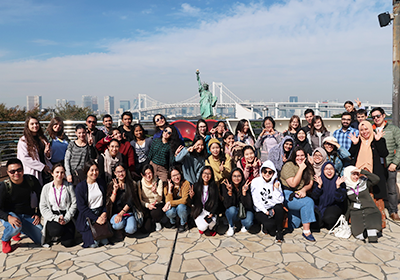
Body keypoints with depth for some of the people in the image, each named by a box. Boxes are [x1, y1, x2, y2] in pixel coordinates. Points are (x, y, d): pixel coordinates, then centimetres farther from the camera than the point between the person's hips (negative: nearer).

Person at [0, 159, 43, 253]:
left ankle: (17, 231, 22)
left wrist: (38, 214, -1)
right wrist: (9, 217, -37)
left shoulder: (31, 180, -10)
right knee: (15, 227, -39)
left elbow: (41, 197, 4)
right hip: (9, 214, -4)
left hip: (27, 215, 4)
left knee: (42, 240, -5)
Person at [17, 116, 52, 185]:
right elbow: (25, 159, -12)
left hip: (45, 172, 5)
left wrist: (47, 153, -5)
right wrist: (42, 167, -14)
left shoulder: (42, 138, 14)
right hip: (33, 173, -5)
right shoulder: (23, 141, -4)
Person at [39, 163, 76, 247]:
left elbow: (74, 204, -1)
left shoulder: (69, 186, 3)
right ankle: (50, 235, 3)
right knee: (57, 230, -34)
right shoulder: (46, 187, 3)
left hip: (66, 217, 1)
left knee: (68, 243, -14)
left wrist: (66, 219, -13)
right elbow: (43, 207, -1)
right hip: (52, 218, -1)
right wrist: (56, 218, -14)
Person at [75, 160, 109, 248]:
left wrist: (105, 213, -8)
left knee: (105, 241, -10)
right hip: (87, 217, -3)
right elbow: (81, 207, -11)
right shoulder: (80, 187, -8)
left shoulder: (102, 183, 7)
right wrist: (96, 219, -17)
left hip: (101, 214, 3)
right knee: (93, 244, -13)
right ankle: (87, 234, 18)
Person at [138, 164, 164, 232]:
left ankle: (157, 222, 2)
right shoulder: (140, 183, -7)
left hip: (157, 204, 0)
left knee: (156, 213, -37)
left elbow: (160, 199, -12)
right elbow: (139, 200, -3)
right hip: (145, 206, 1)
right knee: (148, 228, -18)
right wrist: (147, 205, -22)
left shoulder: (158, 182, -9)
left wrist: (155, 192, -34)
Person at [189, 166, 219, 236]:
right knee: (203, 227, -24)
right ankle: (201, 227, 15)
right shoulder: (196, 186, -5)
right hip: (199, 211, -1)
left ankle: (211, 228, 12)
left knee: (212, 223, -28)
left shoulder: (214, 187, -3)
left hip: (210, 211, 1)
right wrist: (191, 197, -25)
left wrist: (211, 214, -14)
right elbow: (194, 203, -3)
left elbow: (216, 202, -1)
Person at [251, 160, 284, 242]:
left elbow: (280, 200, -10)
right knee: (270, 224, -31)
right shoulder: (255, 182, -5)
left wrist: (276, 188, -19)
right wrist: (266, 211, -15)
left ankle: (279, 231, -13)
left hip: (273, 210, 2)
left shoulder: (276, 183, -1)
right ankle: (265, 226, 7)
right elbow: (256, 201, -7)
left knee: (279, 207, -33)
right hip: (260, 211, -2)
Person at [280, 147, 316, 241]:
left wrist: (304, 189, -13)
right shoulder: (289, 166, -8)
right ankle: (306, 231, -20)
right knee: (309, 202, -27)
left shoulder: (308, 167, 14)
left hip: (299, 195, 6)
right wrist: (301, 169, -14)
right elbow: (293, 184, -16)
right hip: (286, 195, -6)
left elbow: (310, 183, 9)